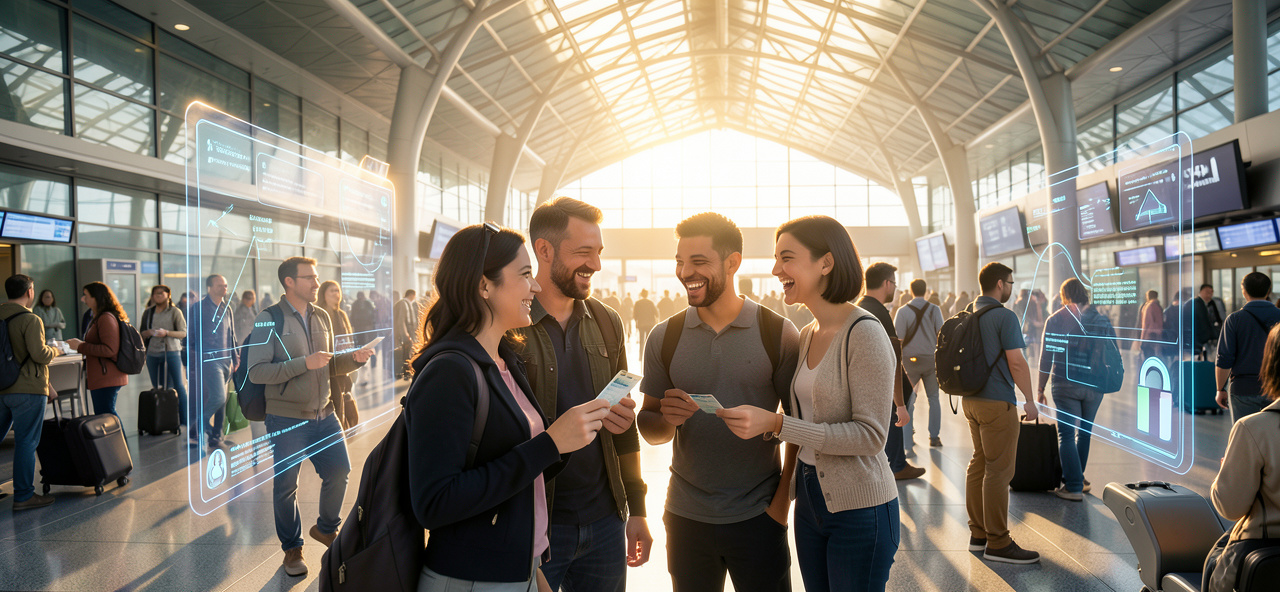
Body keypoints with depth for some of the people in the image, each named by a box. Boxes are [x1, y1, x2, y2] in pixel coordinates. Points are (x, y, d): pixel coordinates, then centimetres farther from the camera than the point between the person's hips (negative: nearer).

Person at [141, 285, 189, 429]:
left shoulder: (175, 312, 1)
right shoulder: (148, 313, 14)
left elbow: (183, 333, -3)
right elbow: (141, 333, 17)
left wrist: (167, 333, -18)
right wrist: (148, 332, -6)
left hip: (171, 351, -4)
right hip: (152, 353, 4)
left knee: (178, 386, -4)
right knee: (156, 387, 6)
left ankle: (184, 421, -2)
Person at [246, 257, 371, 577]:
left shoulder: (322, 317, 7)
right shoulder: (268, 320, -10)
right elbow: (257, 371, -17)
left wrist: (354, 358, -5)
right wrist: (304, 363, -25)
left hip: (323, 414, 5)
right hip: (286, 419, -5)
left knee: (339, 471, 8)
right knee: (285, 485, 5)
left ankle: (326, 528, 34)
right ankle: (292, 548, 25)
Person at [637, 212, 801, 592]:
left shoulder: (778, 334, -6)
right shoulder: (664, 337, 1)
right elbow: (650, 430, 6)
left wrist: (783, 497, -9)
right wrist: (667, 418, -16)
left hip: (758, 517, -2)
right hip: (686, 516, 2)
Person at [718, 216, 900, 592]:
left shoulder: (864, 333, -16)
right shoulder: (807, 335, 8)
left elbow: (871, 434, -21)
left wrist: (776, 424, -25)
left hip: (859, 508, -7)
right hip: (811, 500, 7)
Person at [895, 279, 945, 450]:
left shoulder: (903, 311, -6)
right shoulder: (935, 310, -1)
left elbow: (898, 339, -7)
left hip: (910, 359, -1)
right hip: (930, 359, 1)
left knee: (908, 401, 5)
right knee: (933, 398, 12)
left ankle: (908, 438, 4)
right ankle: (934, 436, 12)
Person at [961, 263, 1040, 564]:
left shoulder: (966, 314, 11)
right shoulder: (1005, 316, -14)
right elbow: (1016, 362, -17)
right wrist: (1030, 400, -7)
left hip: (971, 399, 9)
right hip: (997, 402, -9)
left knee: (979, 464, 14)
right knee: (999, 470, -4)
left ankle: (978, 533, 21)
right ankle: (998, 543, 0)